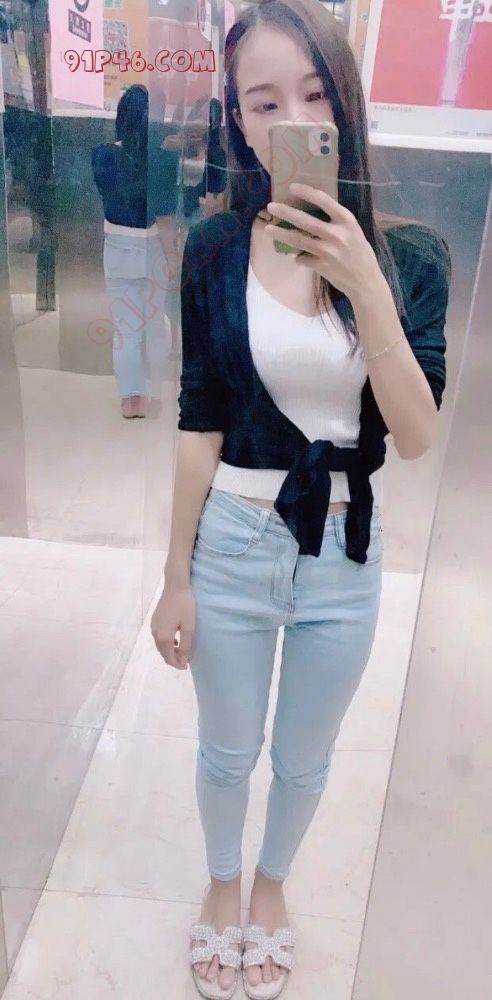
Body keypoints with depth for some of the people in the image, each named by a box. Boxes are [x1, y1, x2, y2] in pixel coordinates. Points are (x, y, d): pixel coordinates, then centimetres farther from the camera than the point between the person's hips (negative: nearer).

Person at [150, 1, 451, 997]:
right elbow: (200, 424, -5)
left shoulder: (409, 253, -7)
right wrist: (176, 576, -2)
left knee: (304, 759, 22)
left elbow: (417, 436, -15)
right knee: (226, 751, 21)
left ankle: (272, 883, 55)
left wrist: (366, 284, -26)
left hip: (345, 552, 1)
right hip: (232, 541, 0)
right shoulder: (215, 249, -9)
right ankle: (222, 883, 54)